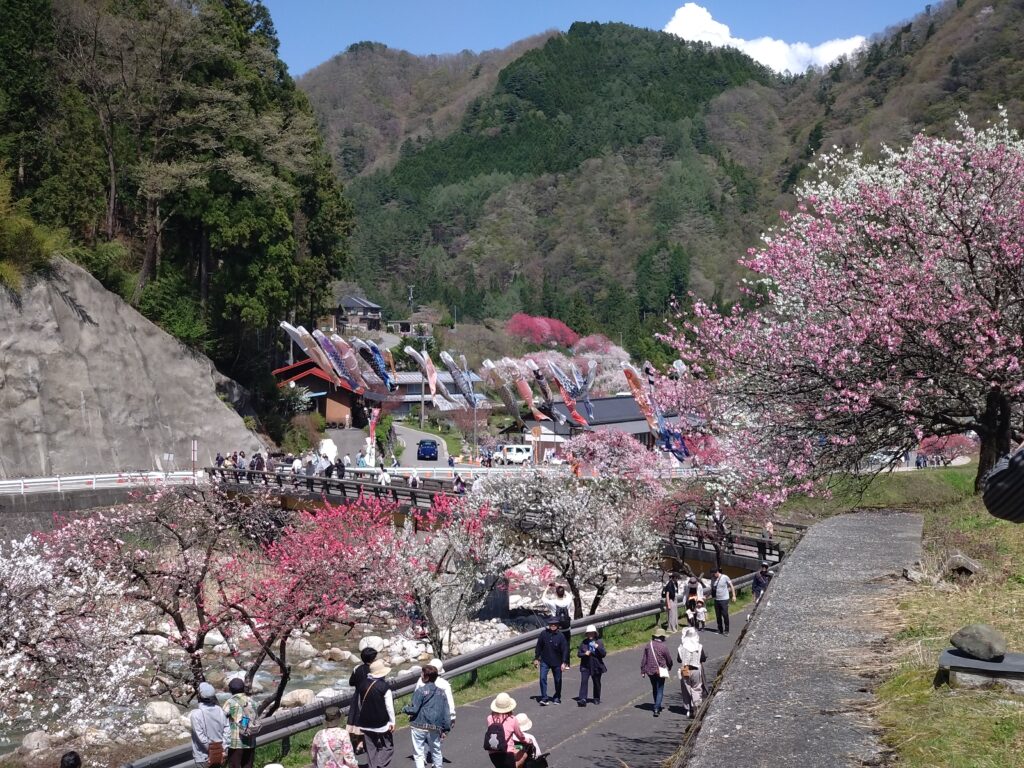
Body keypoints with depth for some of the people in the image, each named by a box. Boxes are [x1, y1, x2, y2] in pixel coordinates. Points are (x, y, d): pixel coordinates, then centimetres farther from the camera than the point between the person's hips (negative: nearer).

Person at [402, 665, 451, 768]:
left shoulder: (420, 691, -11)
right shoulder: (441, 692, 7)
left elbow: (414, 709, -14)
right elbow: (446, 713, 8)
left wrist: (405, 708, 7)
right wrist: (445, 729, 14)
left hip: (419, 726, -5)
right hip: (435, 728, 5)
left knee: (418, 753, 1)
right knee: (436, 750, 24)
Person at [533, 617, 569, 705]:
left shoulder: (561, 636, -8)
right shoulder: (544, 634, -4)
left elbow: (565, 649, -7)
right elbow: (538, 647, 5)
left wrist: (564, 662, -12)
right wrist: (536, 658, 5)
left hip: (557, 662, 0)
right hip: (544, 661, 0)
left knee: (558, 680, 10)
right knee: (543, 678, -12)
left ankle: (557, 698, 26)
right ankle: (544, 698, -8)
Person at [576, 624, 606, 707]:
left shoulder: (599, 642, -1)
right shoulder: (584, 642, 1)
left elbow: (604, 654, -5)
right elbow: (578, 653, 4)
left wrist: (598, 647, -21)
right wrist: (584, 654, -16)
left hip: (596, 666, 0)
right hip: (585, 666, 0)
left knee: (597, 683, 12)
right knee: (583, 681, -15)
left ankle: (597, 699, 30)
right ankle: (582, 699, -20)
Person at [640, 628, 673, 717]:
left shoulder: (648, 645, -1)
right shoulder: (663, 646, -13)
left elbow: (644, 659, 2)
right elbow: (669, 659, -2)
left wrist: (642, 671, 8)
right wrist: (669, 667, 19)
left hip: (650, 671, 4)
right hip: (660, 671, -4)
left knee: (654, 689, 21)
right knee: (660, 690, 1)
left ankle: (657, 706, 34)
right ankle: (657, 708, -11)